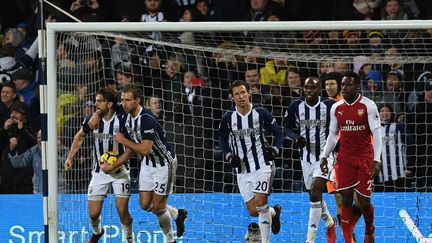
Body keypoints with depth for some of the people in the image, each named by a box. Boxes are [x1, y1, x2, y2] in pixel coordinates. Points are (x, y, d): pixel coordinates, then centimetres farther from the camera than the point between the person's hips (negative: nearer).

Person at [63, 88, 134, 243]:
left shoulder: (121, 121, -18)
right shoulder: (92, 120, -6)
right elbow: (79, 137, 15)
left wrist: (116, 163, -22)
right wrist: (70, 157, 9)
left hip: (119, 171, -3)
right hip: (99, 172, 3)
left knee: (122, 211, -12)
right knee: (93, 213, 2)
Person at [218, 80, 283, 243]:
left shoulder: (261, 113, -5)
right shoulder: (228, 118, 1)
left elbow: (278, 133, 5)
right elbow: (222, 139, 17)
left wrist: (275, 149, -11)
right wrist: (229, 156, 2)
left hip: (262, 166, -3)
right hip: (242, 170, 3)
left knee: (260, 202, -19)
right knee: (253, 211, 2)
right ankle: (273, 212, 35)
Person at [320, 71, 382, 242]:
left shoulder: (368, 106, -10)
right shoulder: (336, 108, 3)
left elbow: (376, 133, -12)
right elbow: (333, 134, 14)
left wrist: (377, 160, -21)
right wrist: (324, 156, 5)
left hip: (365, 157, -3)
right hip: (345, 158, 3)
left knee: (363, 201, 1)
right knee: (346, 199, -6)